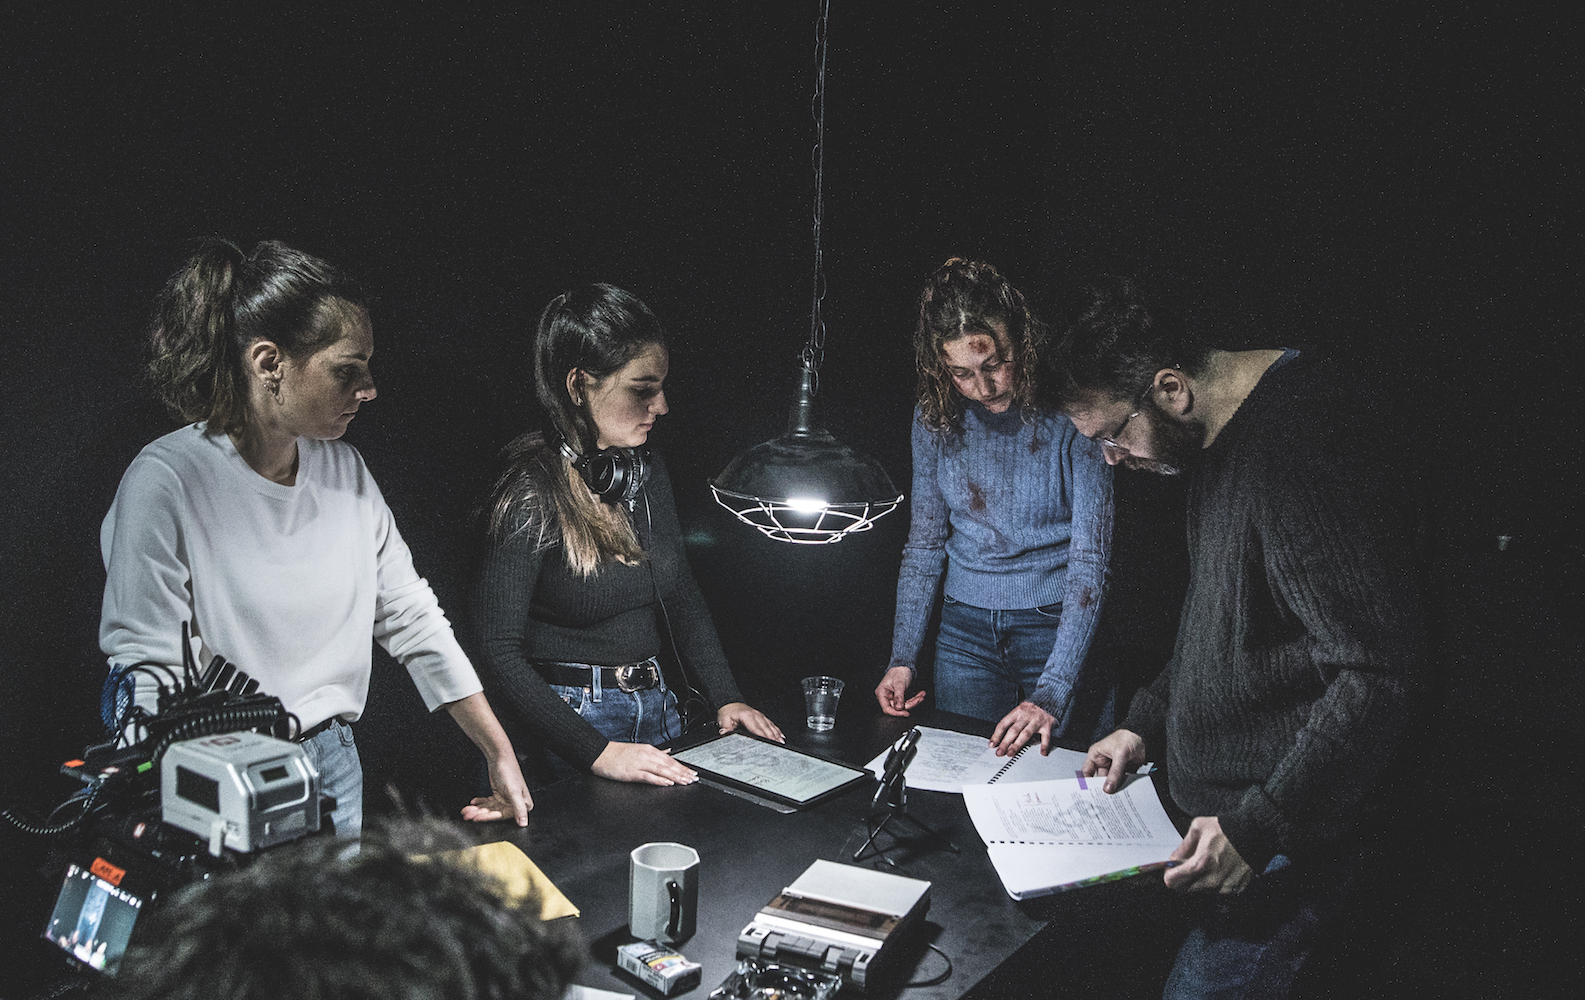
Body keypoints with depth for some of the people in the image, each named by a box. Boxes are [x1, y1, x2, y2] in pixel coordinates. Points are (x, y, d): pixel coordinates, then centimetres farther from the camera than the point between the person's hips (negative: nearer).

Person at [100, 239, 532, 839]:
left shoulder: (345, 470, 1)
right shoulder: (167, 480, -17)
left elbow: (411, 618, 5)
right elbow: (145, 673, -17)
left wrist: (500, 756, 2)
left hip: (334, 765, 6)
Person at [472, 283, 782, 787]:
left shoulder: (648, 472, 3)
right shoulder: (533, 494, -19)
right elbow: (498, 651, -21)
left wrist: (726, 699, 5)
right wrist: (598, 752, -27)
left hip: (657, 706, 7)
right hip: (568, 721, -6)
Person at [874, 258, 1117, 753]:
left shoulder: (1069, 412, -16)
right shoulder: (935, 417, -2)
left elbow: (1090, 559, -18)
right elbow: (924, 542, 6)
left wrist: (1051, 694, -25)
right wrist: (903, 658, -3)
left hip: (1062, 629, -3)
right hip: (966, 632, 4)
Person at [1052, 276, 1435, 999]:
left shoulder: (1305, 450, -25)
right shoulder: (1223, 435, 7)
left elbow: (1382, 678, -28)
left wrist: (1257, 827, -25)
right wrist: (1146, 723, 14)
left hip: (1295, 825, -9)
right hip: (1225, 803, 9)